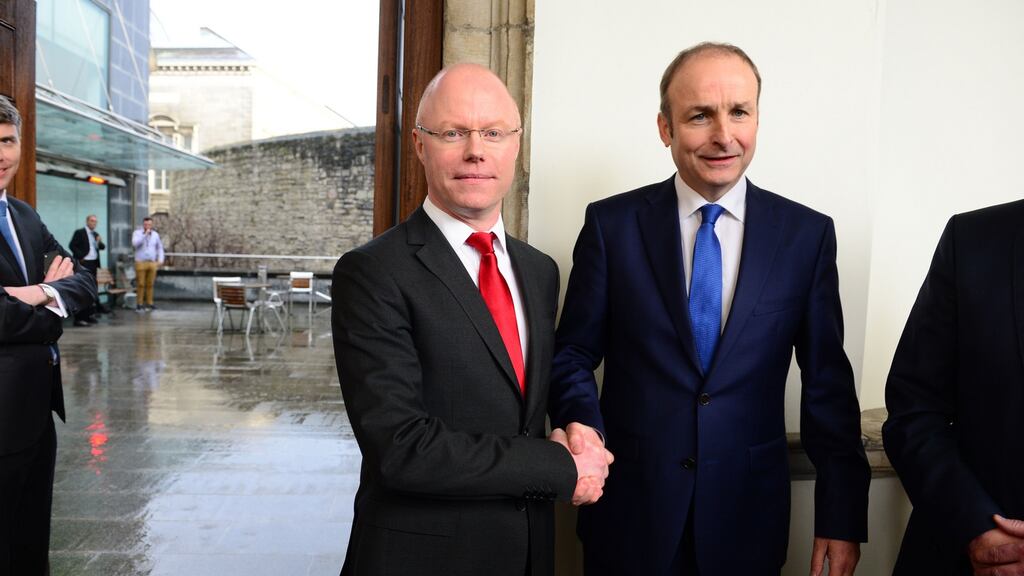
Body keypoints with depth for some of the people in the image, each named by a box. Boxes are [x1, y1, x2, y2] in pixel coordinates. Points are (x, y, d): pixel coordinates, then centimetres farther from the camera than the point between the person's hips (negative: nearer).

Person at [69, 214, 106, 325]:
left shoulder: (96, 234, 16)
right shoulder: (79, 232, -4)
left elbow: (102, 247, 14)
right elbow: (72, 245, -10)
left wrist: (99, 242, -6)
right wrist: (80, 256, -14)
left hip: (94, 263, 7)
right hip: (84, 263, -7)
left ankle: (88, 314, 16)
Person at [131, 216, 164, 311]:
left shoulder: (155, 234, 10)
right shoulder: (137, 233, 0)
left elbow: (160, 247, 17)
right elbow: (135, 243, -18)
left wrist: (160, 259, 6)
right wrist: (145, 234, -18)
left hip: (152, 263, 3)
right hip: (141, 262, -3)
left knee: (150, 284, 4)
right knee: (140, 284, -3)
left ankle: (149, 303, 11)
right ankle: (139, 304, 3)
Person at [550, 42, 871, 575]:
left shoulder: (808, 233, -2)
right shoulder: (611, 224, -5)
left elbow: (827, 381, 0)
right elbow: (573, 355, -1)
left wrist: (842, 516, -1)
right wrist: (583, 432, -20)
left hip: (749, 515, 1)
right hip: (629, 513, -1)